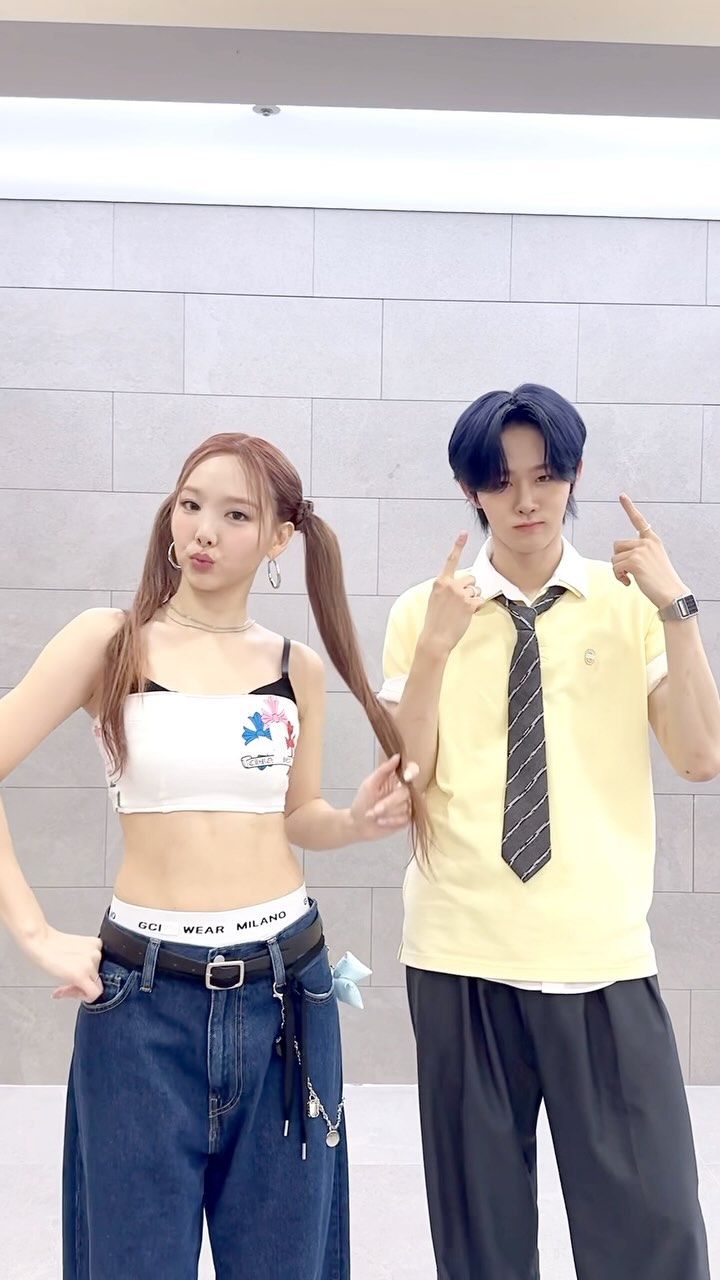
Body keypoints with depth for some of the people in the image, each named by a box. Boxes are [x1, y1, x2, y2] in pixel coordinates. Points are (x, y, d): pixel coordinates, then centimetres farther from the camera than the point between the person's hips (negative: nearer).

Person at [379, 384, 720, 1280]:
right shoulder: (424, 610, 3)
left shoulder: (630, 603, 3)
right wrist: (436, 648, -17)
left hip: (604, 957, 0)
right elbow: (407, 781, -4)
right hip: (462, 957, 1)